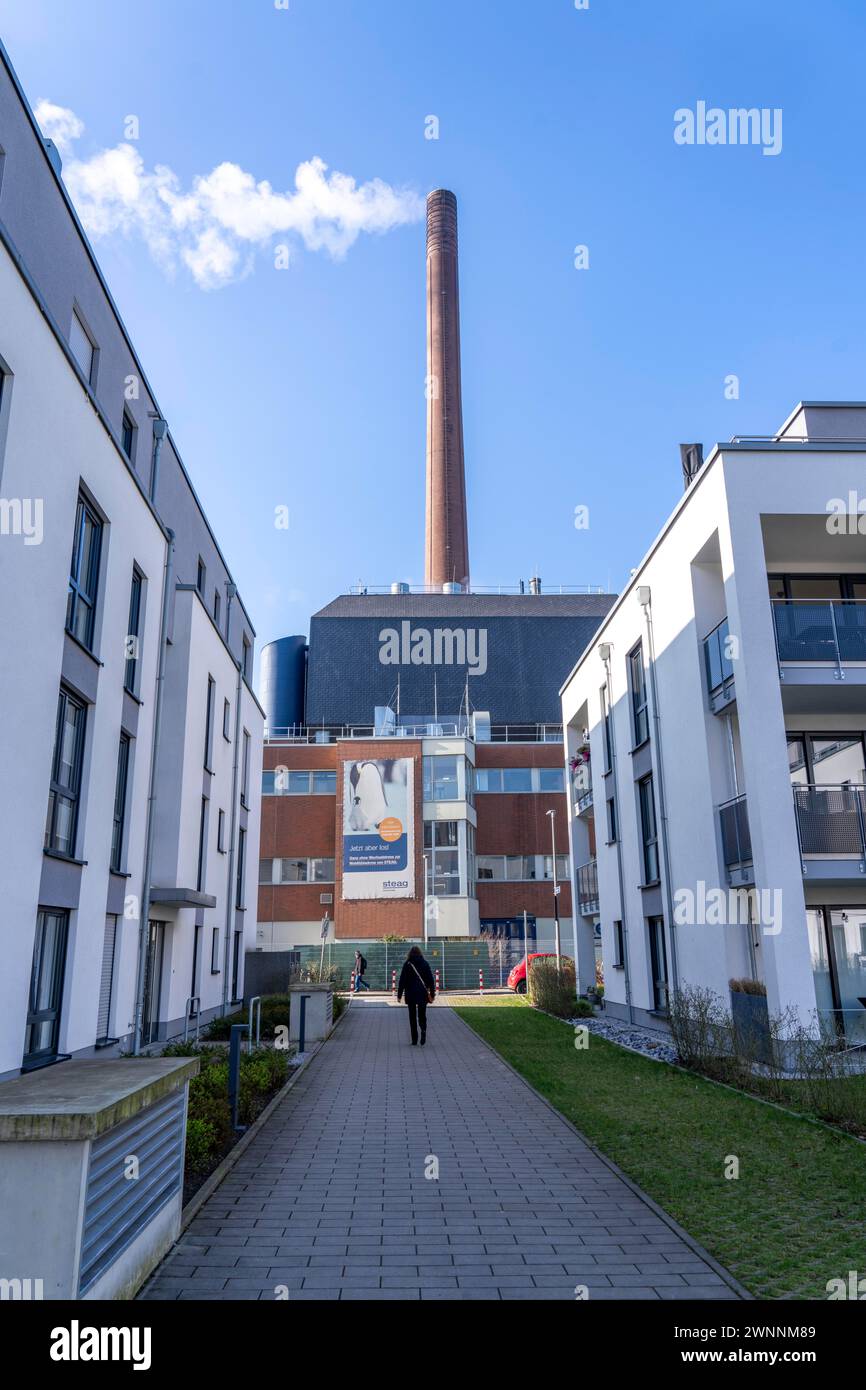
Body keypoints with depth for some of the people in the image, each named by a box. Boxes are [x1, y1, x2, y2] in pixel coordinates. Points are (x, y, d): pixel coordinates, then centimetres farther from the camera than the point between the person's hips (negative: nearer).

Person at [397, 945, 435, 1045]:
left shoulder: (407, 964, -2)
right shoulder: (425, 964, 2)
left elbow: (402, 980, -3)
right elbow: (431, 980, 2)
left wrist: (399, 995, 3)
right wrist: (432, 994, 8)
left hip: (410, 994, -1)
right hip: (423, 994, 1)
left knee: (412, 1016, 8)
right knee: (422, 1015, 12)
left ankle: (414, 1040, 6)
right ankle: (423, 1030, -19)